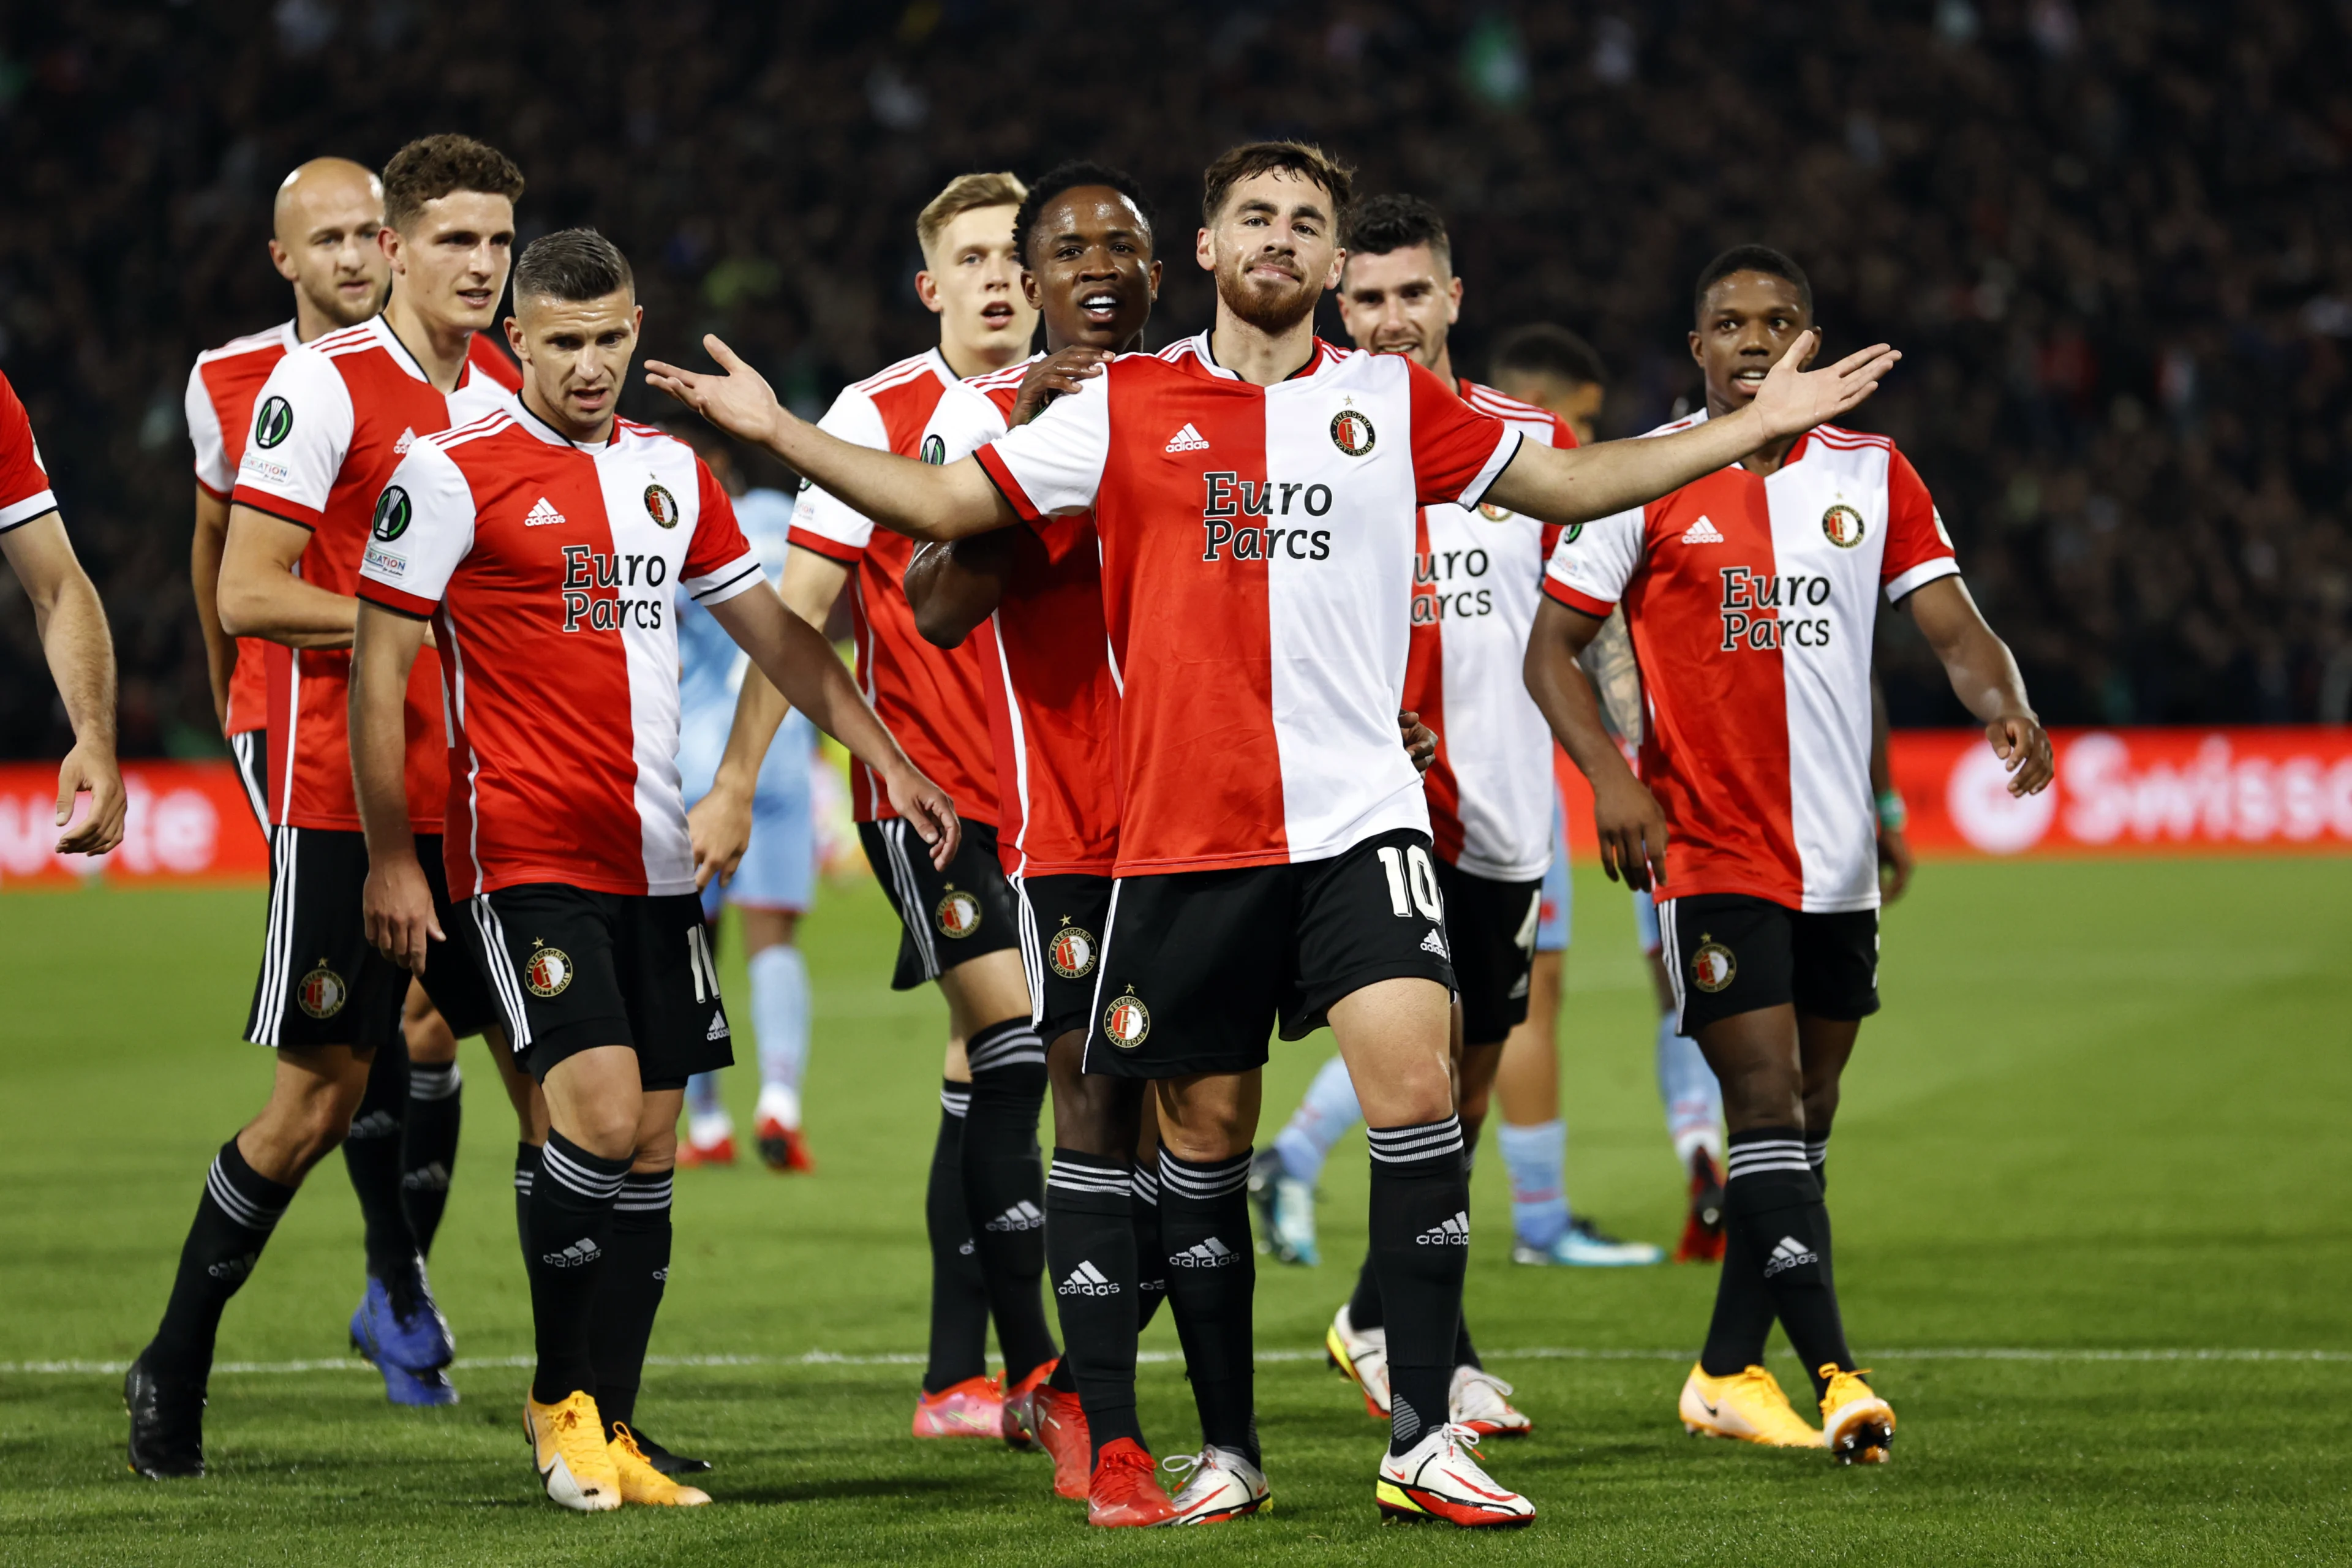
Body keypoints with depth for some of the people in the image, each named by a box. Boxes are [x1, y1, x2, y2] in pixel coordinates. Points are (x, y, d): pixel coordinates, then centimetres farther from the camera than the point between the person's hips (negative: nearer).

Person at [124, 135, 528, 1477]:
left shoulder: (510, 398, 11)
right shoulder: (322, 385, -9)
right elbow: (247, 597, -12)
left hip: (483, 798, 6)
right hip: (343, 796, -6)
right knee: (323, 1091, -3)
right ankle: (177, 1369, 12)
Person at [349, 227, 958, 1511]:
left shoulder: (671, 474, 13)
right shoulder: (453, 475, -5)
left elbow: (774, 633, 21)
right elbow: (380, 664, -4)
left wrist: (889, 762, 15)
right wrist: (389, 857, -8)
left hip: (652, 862, 6)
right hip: (525, 859, -6)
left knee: (648, 1146, 5)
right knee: (600, 1106, -19)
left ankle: (605, 1432, 13)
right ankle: (558, 1398, -2)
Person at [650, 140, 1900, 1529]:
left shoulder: (1394, 401, 8)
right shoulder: (1124, 408, 7)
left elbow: (1564, 484, 18)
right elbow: (941, 503, 11)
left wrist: (1755, 427, 13)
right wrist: (779, 430, 2)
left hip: (1359, 817, 0)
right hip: (1183, 832, 1)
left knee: (1417, 1084, -17)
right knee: (1205, 1135, 6)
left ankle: (1423, 1439, -12)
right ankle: (1228, 1448, 19)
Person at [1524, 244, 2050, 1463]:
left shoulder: (1872, 474, 7)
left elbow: (1954, 630, 2)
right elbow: (1552, 647, 0)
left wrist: (2006, 710, -20)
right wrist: (1611, 777, -15)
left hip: (1838, 860, 5)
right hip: (1708, 849, -5)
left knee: (1804, 1116, 10)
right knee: (1767, 1103, -15)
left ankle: (1728, 1372, 23)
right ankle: (1833, 1376, -21)